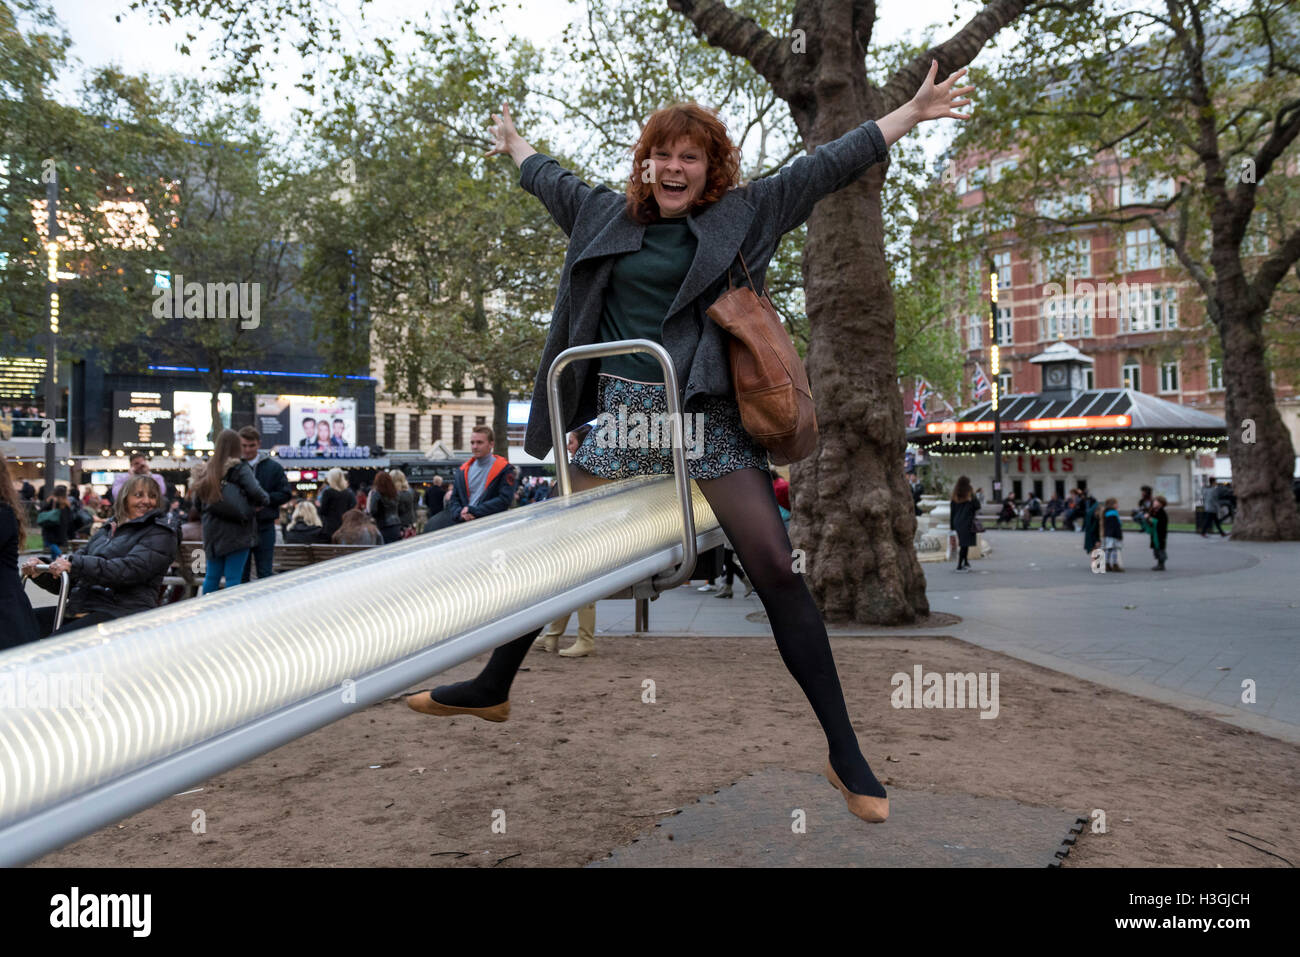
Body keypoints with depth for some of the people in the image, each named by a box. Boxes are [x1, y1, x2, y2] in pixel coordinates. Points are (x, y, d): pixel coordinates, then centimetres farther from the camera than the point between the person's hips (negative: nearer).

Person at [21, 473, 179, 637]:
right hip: (79, 608, 7)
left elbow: (129, 570, -14)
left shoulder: (161, 534, 2)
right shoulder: (104, 533, 25)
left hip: (119, 612, -7)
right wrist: (41, 572, 4)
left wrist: (74, 564, -20)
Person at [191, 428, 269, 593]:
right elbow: (255, 492, -20)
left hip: (212, 530, 6)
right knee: (233, 578, -3)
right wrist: (264, 501, -1)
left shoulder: (206, 470, 9)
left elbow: (198, 501, 11)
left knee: (212, 576, 14)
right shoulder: (239, 468, -9)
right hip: (236, 531, -6)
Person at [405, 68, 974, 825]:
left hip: (708, 417, -3)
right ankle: (493, 689, 28)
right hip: (620, 414, 3)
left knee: (776, 569, -9)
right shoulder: (607, 216, 14)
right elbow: (553, 181, 33)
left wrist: (913, 111, 9)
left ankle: (845, 753, 0)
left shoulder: (741, 214, 7)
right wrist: (513, 143, 50)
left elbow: (831, 164, 8)